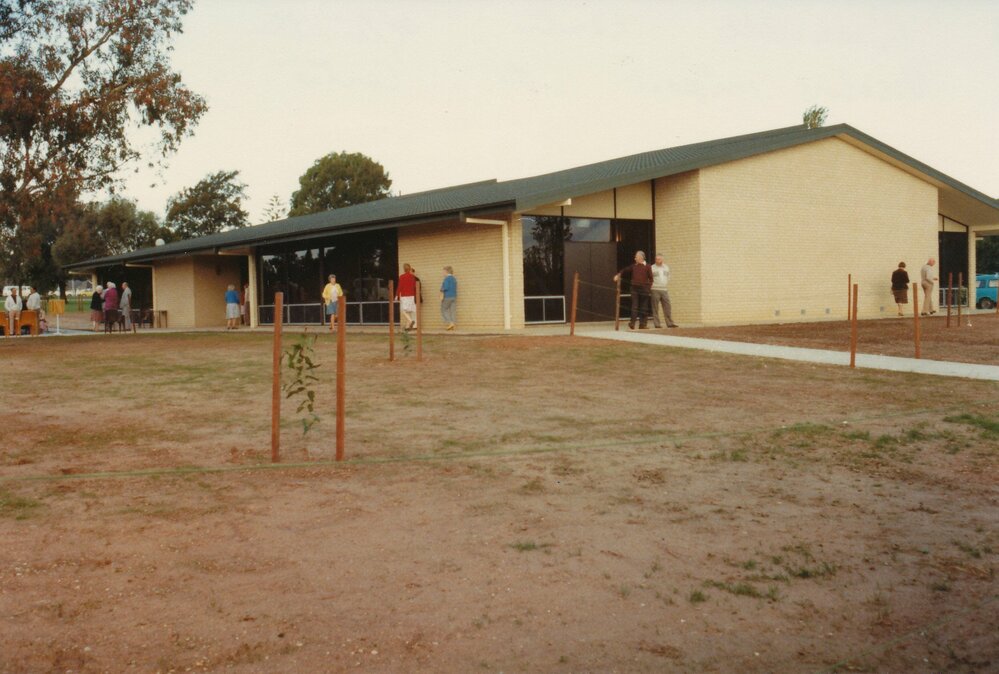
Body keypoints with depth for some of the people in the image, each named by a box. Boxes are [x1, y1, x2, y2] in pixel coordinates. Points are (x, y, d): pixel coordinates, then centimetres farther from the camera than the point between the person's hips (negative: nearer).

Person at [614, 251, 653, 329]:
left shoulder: (647, 267, 0)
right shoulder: (634, 266, 11)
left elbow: (650, 278, -1)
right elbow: (625, 271, 21)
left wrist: (649, 286, -8)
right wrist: (618, 275, 12)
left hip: (644, 288, -3)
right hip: (634, 288, 3)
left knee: (643, 307, 3)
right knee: (634, 306, -2)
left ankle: (642, 324, 8)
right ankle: (632, 324, -4)